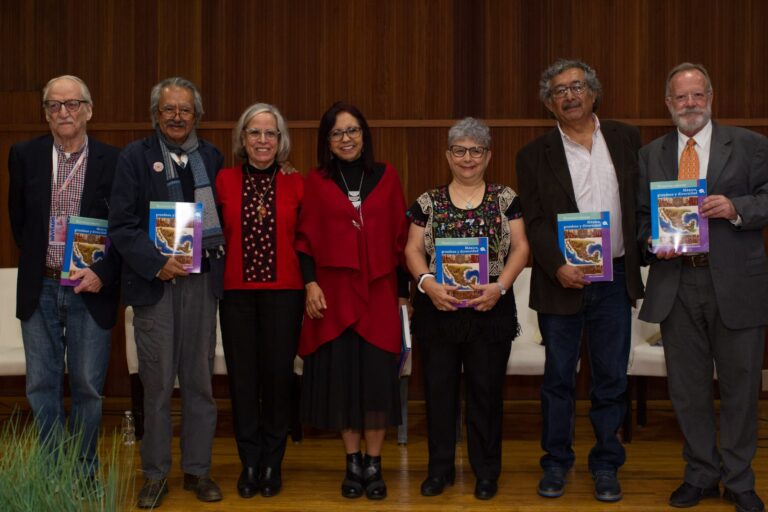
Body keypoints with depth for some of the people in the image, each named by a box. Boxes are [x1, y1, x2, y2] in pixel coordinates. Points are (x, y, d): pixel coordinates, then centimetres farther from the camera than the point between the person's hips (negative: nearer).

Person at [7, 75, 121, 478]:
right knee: (42, 386, 8)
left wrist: (102, 274, -12)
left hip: (91, 290, -2)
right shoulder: (25, 155, 3)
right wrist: (37, 262, 5)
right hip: (39, 289, 2)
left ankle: (84, 474, 19)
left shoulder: (113, 161, -4)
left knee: (88, 387, 5)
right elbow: (18, 219, 12)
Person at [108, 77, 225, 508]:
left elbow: (225, 214, 14)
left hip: (201, 280, 2)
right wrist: (156, 263, -16)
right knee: (157, 383, 3)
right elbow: (121, 225, -5)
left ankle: (198, 469, 20)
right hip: (154, 280, -2)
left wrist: (219, 250, -4)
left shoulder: (212, 157, 10)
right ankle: (156, 474, 16)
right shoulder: (136, 157, 1)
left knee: (200, 380, 8)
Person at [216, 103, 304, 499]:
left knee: (279, 374, 3)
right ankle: (250, 462, 18)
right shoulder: (224, 181, 3)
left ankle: (272, 462, 19)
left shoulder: (296, 184, 3)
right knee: (242, 376, 4)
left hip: (283, 291, 0)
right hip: (236, 291, 1)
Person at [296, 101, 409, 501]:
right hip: (334, 293, 0)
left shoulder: (386, 176, 7)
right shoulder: (316, 182, 4)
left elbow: (400, 237, 7)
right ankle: (353, 464, 16)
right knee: (341, 377, 3)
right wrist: (310, 283, -9)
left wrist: (403, 292, 4)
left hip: (378, 291, 0)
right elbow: (305, 239, 4)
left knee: (378, 377, -1)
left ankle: (374, 466, 10)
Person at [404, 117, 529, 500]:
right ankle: (440, 468, 20)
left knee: (486, 388, 4)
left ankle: (486, 471, 18)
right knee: (438, 387, 6)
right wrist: (427, 282, -14)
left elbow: (520, 247, 1)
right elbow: (413, 249, 4)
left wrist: (500, 285, -14)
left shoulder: (506, 199, 6)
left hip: (490, 308, -1)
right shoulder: (428, 202, 8)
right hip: (438, 308, 1)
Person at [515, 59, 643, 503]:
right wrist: (557, 266, -18)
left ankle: (606, 465, 20)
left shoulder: (626, 140, 7)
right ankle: (557, 462, 21)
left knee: (612, 378, 7)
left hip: (614, 278, 2)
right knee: (559, 378, 8)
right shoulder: (535, 155, 1)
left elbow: (643, 198, 11)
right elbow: (534, 222, -5)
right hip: (562, 281, -1)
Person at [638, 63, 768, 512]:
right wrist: (652, 242, -8)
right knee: (688, 387, 11)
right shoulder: (651, 155, 10)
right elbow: (640, 215, 11)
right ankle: (701, 475, 27)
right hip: (676, 285, 2)